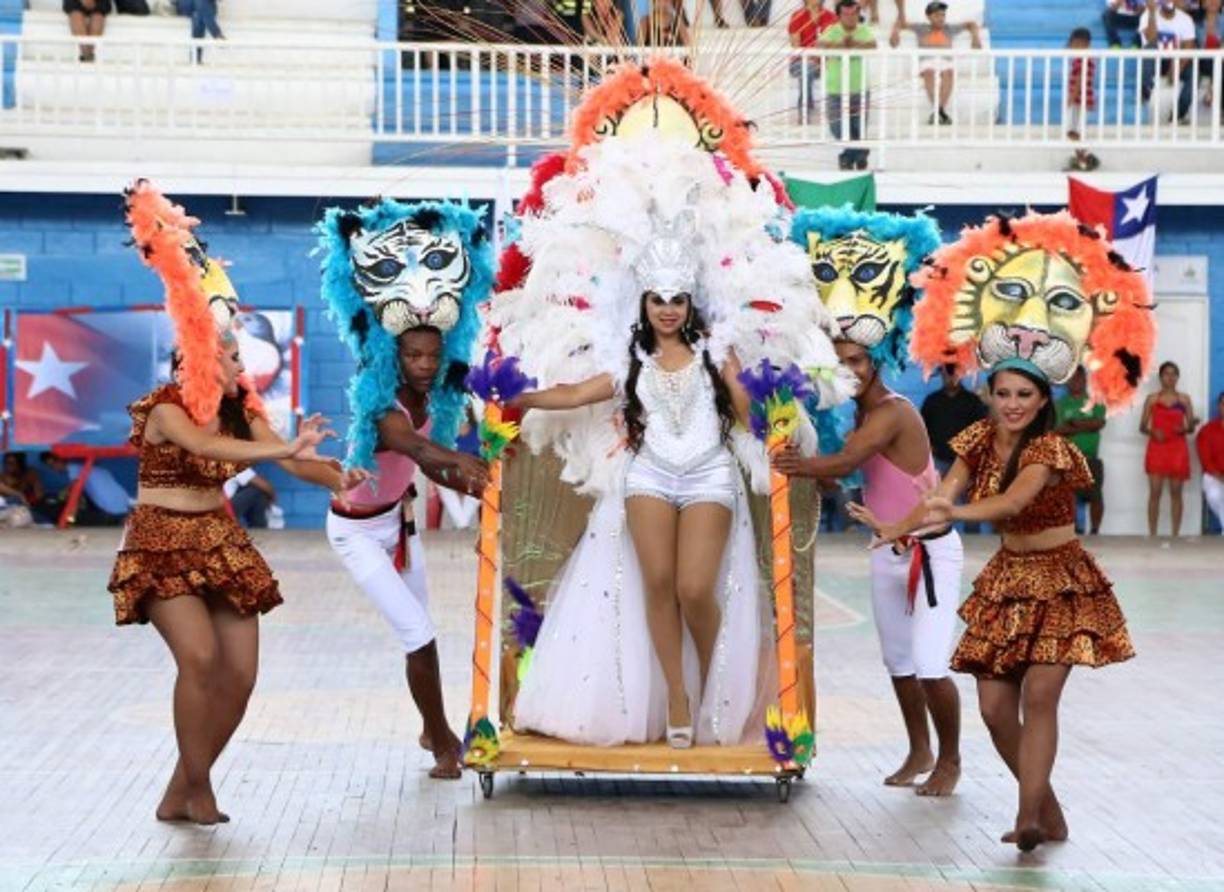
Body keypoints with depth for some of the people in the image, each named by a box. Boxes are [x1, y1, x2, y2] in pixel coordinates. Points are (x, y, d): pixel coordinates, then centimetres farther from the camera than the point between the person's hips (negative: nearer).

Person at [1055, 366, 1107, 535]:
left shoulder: (1096, 402, 7)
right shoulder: (1061, 403, 4)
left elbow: (1099, 423, -8)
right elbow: (1058, 430, -7)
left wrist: (1075, 423, -12)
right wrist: (1086, 426, -11)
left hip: (1091, 458, 1)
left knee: (1096, 496, 1)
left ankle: (1095, 531, 9)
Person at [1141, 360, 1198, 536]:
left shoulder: (1184, 399, 7)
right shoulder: (1152, 399, 6)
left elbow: (1191, 427, 7)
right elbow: (1142, 426, 5)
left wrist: (1185, 429, -14)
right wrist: (1152, 431, -15)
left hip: (1177, 449, 1)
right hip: (1157, 448, -1)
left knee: (1176, 492, 2)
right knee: (1155, 492, -5)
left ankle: (1176, 534, 6)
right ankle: (1152, 535, -3)